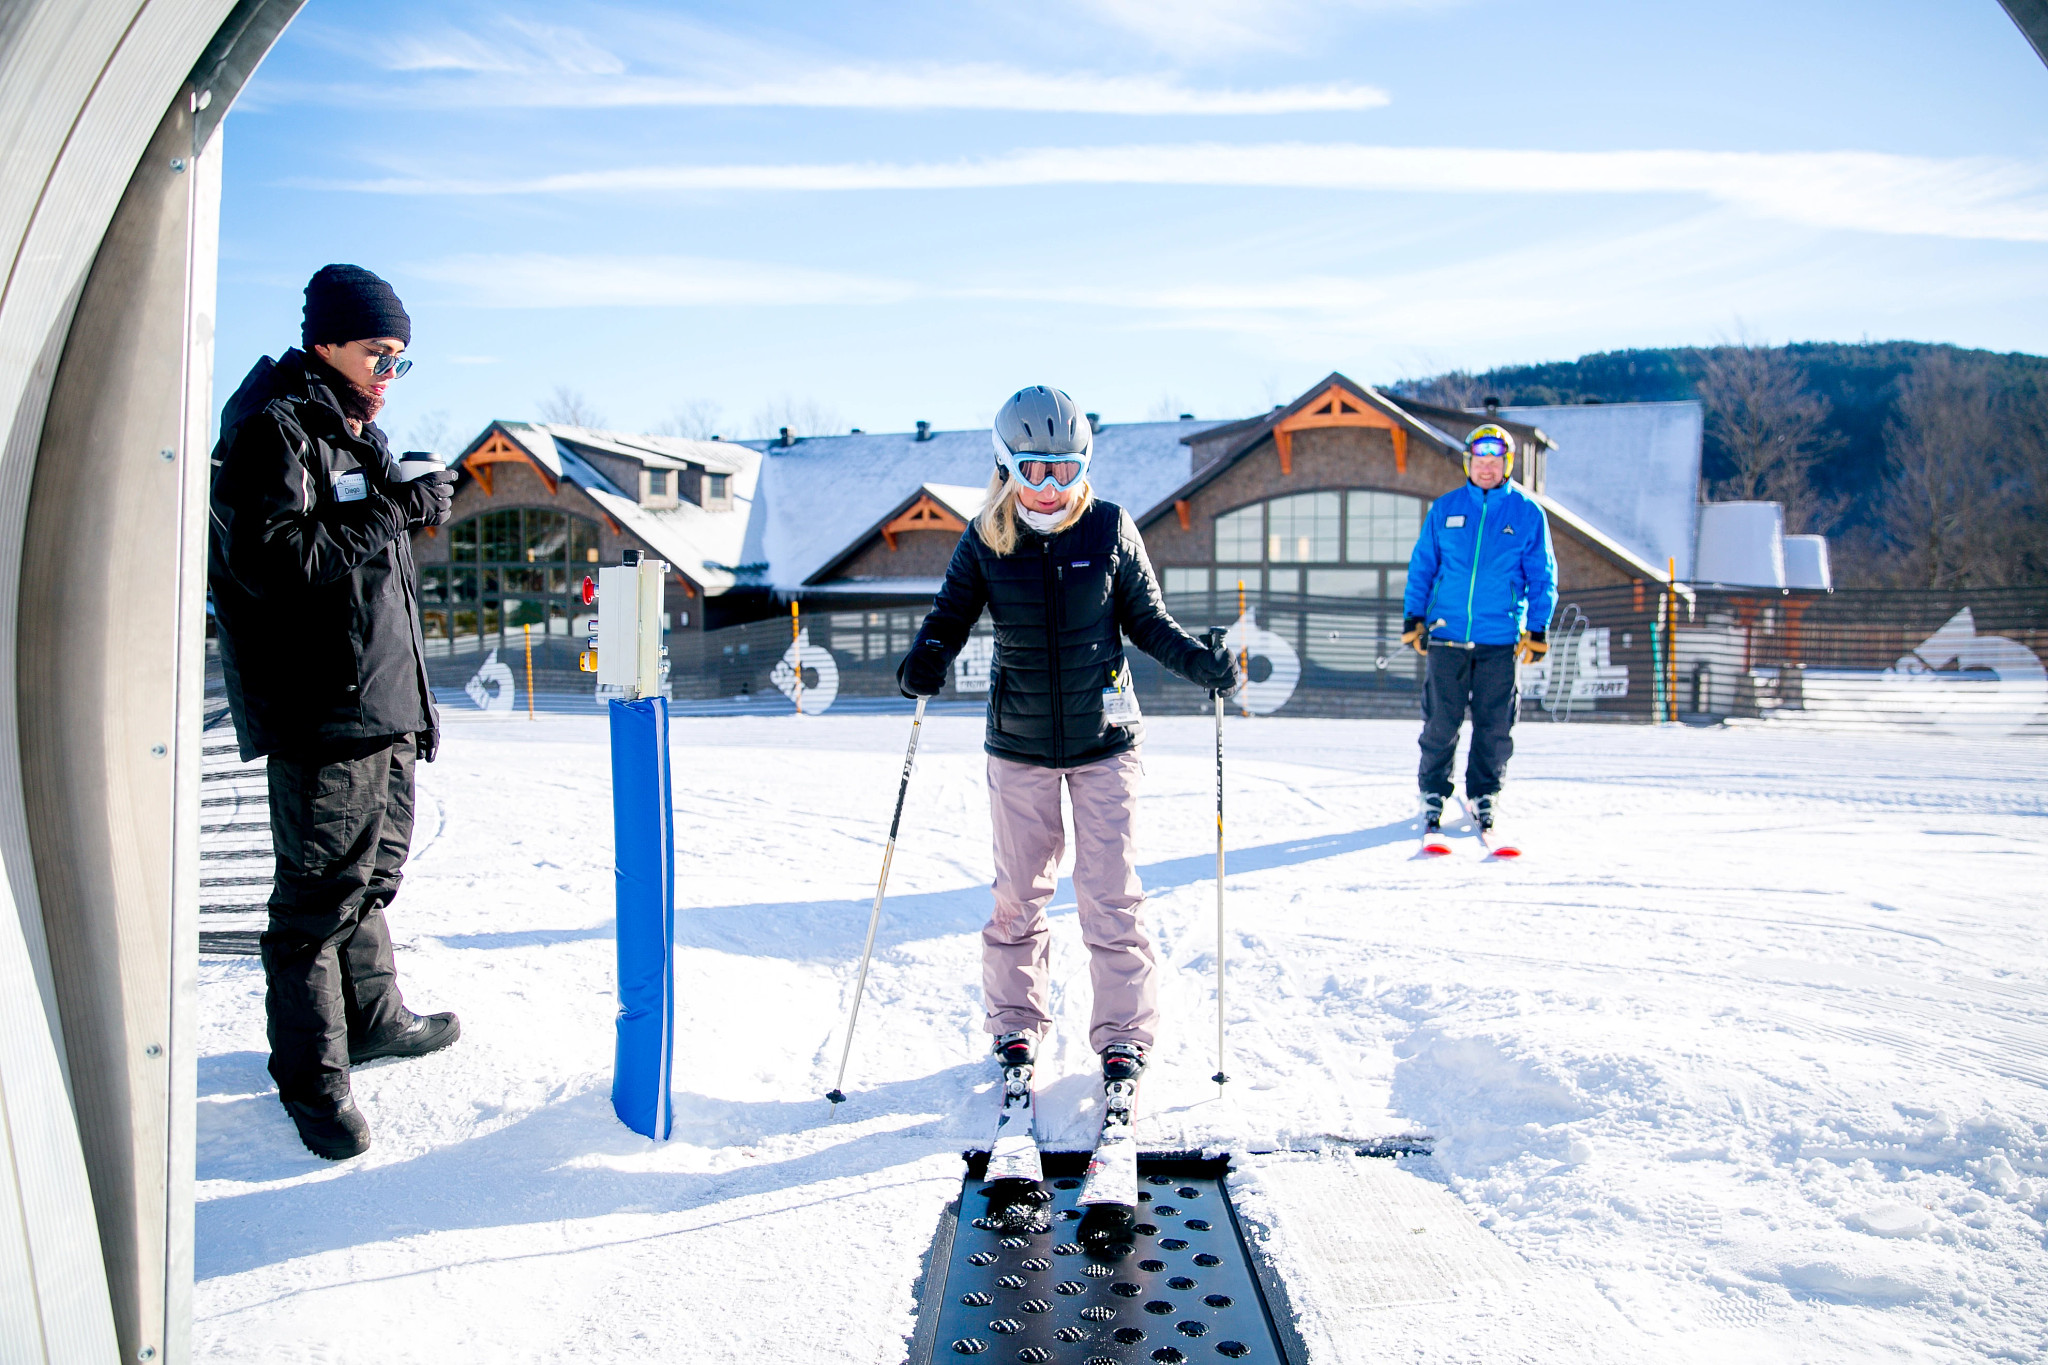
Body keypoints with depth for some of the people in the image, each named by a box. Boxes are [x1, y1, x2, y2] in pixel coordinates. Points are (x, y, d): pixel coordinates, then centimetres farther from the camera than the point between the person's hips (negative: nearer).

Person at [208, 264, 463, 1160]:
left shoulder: (358, 437, 20)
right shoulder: (272, 429, -9)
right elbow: (269, 557, -23)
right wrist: (396, 512, -19)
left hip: (382, 709, 9)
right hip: (320, 713, -9)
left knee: (373, 870, 19)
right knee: (321, 888, -4)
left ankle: (372, 1017, 34)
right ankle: (310, 1071, 7)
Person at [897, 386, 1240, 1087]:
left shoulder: (1111, 529, -5)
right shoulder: (985, 542, -4)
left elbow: (1148, 622, 2)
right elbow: (950, 617, -1)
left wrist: (1202, 663, -12)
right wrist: (925, 660, -21)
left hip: (1103, 741, -1)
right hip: (1018, 746, 1)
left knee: (1110, 894, 0)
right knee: (1018, 894, 11)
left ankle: (1123, 1033, 16)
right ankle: (1015, 1022, 29)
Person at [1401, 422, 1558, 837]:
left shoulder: (1528, 513, 3)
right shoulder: (1445, 509, 6)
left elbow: (1542, 576, 6)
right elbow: (1422, 565, 11)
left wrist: (1537, 629, 0)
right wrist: (1413, 618, 5)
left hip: (1500, 638, 0)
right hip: (1447, 634, 0)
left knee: (1494, 724, 5)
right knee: (1441, 720, 2)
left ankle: (1484, 795, 20)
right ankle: (1433, 794, 16)